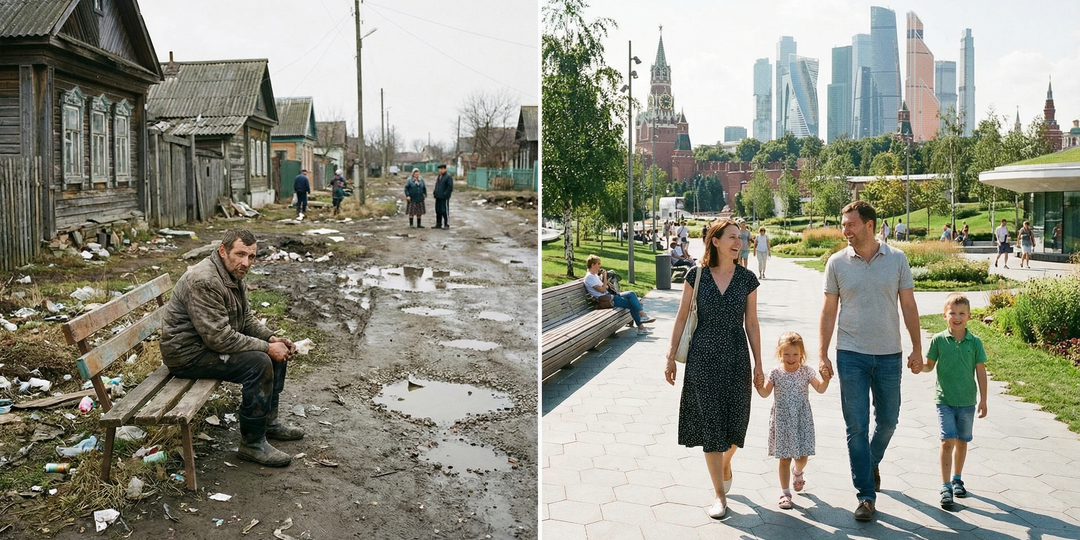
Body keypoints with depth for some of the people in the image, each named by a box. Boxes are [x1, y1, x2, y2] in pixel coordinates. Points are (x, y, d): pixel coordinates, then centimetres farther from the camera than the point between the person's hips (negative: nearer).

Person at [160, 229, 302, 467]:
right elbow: (218, 338, -30)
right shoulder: (204, 281, -28)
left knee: (278, 351, 7)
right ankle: (252, 443, -14)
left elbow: (246, 318, 13)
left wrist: (272, 338, -5)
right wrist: (266, 347, -24)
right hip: (188, 354, -10)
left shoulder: (234, 275, 4)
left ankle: (268, 421, 19)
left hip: (212, 341, 10)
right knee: (259, 363, -25)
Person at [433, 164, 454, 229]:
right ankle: (438, 224, 19)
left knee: (444, 211, -6)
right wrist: (435, 192, 13)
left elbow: (450, 187, -15)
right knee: (438, 211, 11)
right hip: (438, 197, 8)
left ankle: (447, 225, 2)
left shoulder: (448, 177, -10)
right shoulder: (439, 177, 17)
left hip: (444, 198, -8)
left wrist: (445, 194, -18)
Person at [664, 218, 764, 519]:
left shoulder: (747, 279, 1)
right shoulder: (696, 275, -3)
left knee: (735, 422, 6)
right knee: (710, 424, 0)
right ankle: (720, 494, 10)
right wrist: (671, 358, 0)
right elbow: (681, 318, 1)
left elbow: (751, 323, 5)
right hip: (703, 358, -1)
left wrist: (758, 364, 6)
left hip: (736, 359, 2)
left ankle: (725, 463, 41)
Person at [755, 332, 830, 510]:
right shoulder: (775, 373, -4)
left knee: (803, 456, 3)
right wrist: (758, 384, -21)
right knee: (784, 459, 4)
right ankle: (785, 492, 16)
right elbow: (765, 393, -2)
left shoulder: (806, 371, -2)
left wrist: (826, 378, -20)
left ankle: (797, 472, 40)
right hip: (782, 420, -1)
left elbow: (820, 389, -2)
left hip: (802, 420, 1)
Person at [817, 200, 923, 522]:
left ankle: (872, 462, 43)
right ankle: (866, 495, 9)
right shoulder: (837, 263, -2)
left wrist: (917, 349, 2)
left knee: (888, 419, 13)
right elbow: (828, 312, 1)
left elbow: (909, 306, 5)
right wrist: (822, 355, -4)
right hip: (851, 355, -1)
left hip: (889, 354, 1)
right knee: (857, 426, 0)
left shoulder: (896, 259, -1)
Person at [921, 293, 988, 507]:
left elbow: (981, 372, 3)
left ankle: (957, 479, 32)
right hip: (945, 400, -2)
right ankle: (945, 486, -6)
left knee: (962, 441, 13)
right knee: (947, 441, -9)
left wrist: (983, 400, 3)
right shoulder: (938, 340, -4)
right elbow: (930, 365, 4)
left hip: (967, 401, 2)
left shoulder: (975, 342, -2)